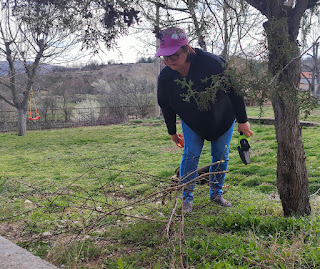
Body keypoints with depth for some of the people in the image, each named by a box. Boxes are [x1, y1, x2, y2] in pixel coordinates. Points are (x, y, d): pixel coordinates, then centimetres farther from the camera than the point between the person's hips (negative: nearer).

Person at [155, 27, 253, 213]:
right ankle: (187, 197, 10)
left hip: (223, 118, -1)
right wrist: (172, 132, 7)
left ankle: (216, 193, 23)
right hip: (191, 121, 1)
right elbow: (166, 107, -2)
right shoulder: (165, 77, -21)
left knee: (221, 156, 4)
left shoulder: (212, 63, -32)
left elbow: (234, 90, -20)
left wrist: (243, 121, -14)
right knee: (191, 155, -5)